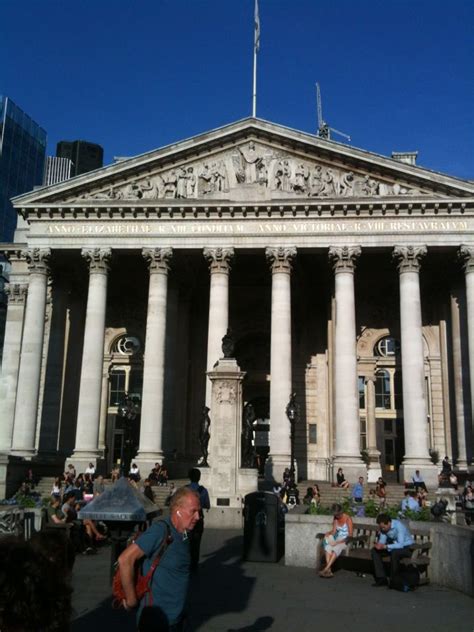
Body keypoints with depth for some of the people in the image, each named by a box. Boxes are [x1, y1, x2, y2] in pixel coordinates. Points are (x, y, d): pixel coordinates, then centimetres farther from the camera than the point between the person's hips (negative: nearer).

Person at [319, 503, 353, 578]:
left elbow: (350, 535, -15)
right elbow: (334, 531, 7)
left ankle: (326, 569, -40)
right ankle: (329, 570, -37)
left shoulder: (348, 519, -10)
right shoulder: (335, 519, 9)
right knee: (327, 546, -28)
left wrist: (338, 542, -22)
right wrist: (328, 533, -16)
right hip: (337, 539, 5)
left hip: (345, 541, -5)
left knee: (336, 548, -37)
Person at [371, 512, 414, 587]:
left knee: (394, 553, -37)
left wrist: (385, 546, -44)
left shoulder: (399, 526, -30)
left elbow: (400, 545, -38)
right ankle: (381, 578, -9)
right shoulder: (383, 527, -10)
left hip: (406, 547, -7)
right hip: (394, 545, 7)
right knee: (374, 551, -10)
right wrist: (378, 545, -28)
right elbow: (382, 541, -5)